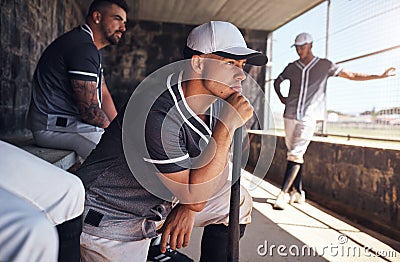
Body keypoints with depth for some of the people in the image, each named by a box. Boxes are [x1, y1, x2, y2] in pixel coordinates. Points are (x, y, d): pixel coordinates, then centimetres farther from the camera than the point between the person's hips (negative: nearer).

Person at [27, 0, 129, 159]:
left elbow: (103, 95, 13)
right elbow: (89, 110, -23)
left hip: (72, 121, 11)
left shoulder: (92, 50, 15)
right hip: (52, 127, -11)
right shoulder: (83, 47, -20)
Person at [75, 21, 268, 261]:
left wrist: (188, 209, -12)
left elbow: (216, 168, 4)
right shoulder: (158, 115, -30)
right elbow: (194, 195, -26)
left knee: (239, 200, 8)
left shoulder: (216, 104, -6)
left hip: (161, 205, 7)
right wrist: (229, 124, -29)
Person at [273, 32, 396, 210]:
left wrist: (380, 76, 4)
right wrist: (282, 99, 13)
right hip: (290, 115, 4)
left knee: (295, 155, -13)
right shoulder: (292, 67, 12)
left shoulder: (325, 65, 6)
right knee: (294, 154, 6)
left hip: (308, 117, -3)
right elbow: (277, 82, 27)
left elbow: (351, 75, 8)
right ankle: (297, 192, 15)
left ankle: (284, 194, -13)